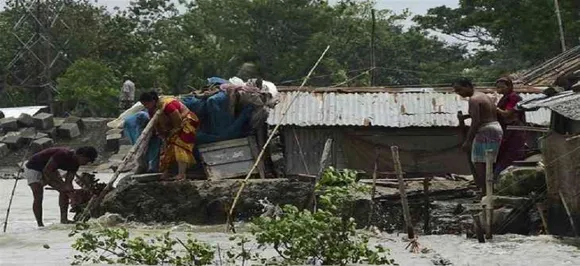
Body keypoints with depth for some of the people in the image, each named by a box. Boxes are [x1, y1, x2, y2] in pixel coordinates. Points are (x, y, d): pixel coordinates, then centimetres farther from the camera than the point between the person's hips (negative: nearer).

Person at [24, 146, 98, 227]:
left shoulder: (75, 164, -8)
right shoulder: (63, 154, -34)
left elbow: (68, 182, -8)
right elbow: (46, 171, -32)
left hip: (50, 170, 8)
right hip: (34, 168, -8)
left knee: (64, 191, -5)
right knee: (38, 197, -17)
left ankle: (64, 219, -5)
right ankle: (40, 225, -11)